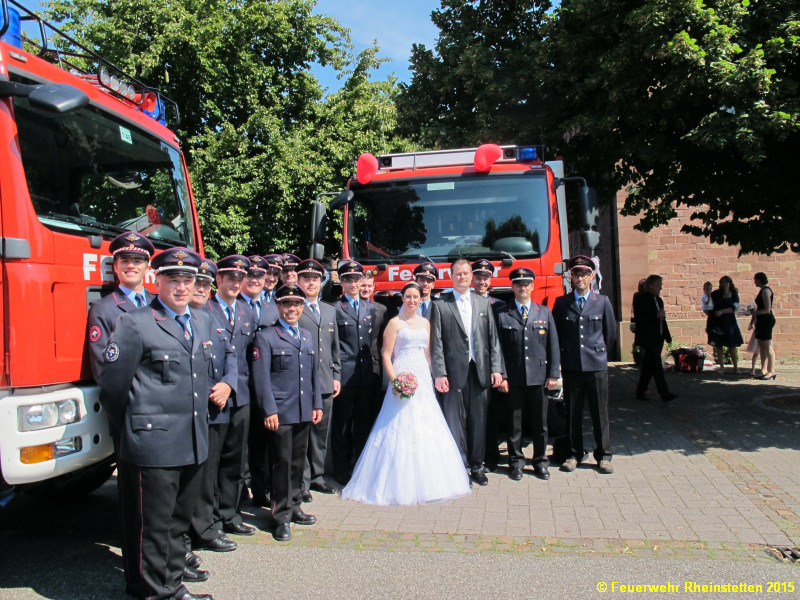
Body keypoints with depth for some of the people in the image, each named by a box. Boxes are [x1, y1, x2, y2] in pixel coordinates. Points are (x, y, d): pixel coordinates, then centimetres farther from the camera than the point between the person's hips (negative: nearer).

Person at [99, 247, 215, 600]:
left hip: (194, 445, 7)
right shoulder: (134, 324, -9)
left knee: (179, 521, 19)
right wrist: (133, 428, 3)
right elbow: (112, 384, -6)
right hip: (153, 447, -7)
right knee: (152, 527, 5)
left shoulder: (203, 323, 11)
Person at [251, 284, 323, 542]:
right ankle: (282, 517, 13)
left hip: (304, 412, 6)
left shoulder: (308, 337, 15)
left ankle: (294, 507, 30)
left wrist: (317, 404, 13)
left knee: (298, 462, 15)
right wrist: (269, 410, -15)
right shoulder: (265, 337, -5)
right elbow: (261, 377, -10)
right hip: (280, 413, -6)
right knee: (282, 464, 1)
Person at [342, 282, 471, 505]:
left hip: (423, 379, 6)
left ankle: (425, 482, 21)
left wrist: (431, 377, 10)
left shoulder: (425, 323, 14)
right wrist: (394, 381, -17)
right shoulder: (395, 323, -3)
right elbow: (386, 356, -7)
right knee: (401, 430, -5)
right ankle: (401, 485, 7)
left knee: (426, 429, 7)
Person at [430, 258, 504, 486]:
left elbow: (493, 339, 10)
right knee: (455, 421, 1)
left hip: (480, 371, 3)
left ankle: (476, 466, 22)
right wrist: (439, 374, -9)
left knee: (478, 420, 9)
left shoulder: (483, 304, 12)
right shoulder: (440, 305, 1)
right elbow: (436, 343, -3)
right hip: (454, 371, -3)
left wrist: (496, 368, 2)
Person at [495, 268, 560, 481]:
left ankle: (540, 462, 23)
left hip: (539, 376, 2)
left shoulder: (544, 312, 9)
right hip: (513, 377, -2)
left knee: (540, 423, 9)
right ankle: (516, 462, 20)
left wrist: (554, 374, 1)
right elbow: (498, 347, 0)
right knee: (514, 423, 6)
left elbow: (553, 345, 7)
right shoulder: (502, 314, 2)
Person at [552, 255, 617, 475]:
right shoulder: (561, 302, 4)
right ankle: (575, 454, 19)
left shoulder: (602, 302, 4)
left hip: (597, 366, 0)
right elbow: (555, 333, 11)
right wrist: (565, 354, 9)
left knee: (600, 413, 5)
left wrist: (598, 352, 13)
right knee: (573, 413, 7)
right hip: (571, 366, 0)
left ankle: (603, 455, 17)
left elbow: (611, 333, 12)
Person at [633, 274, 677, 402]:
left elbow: (662, 320, 21)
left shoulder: (659, 300, 18)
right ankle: (664, 394, -10)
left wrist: (667, 336, 14)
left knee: (649, 366, 10)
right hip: (647, 338, -8)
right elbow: (638, 318, -18)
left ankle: (640, 392, 19)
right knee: (656, 366, -10)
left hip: (657, 339, 8)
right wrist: (656, 315, -22)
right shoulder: (640, 299, -8)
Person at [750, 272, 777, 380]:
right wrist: (752, 321, 20)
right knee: (761, 346, 10)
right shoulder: (762, 290, 15)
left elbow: (767, 309, -20)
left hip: (766, 320, -10)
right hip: (761, 321, 10)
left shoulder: (766, 290, -14)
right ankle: (764, 370, 13)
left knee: (767, 346, -6)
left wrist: (755, 313, -7)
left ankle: (772, 371, -1)